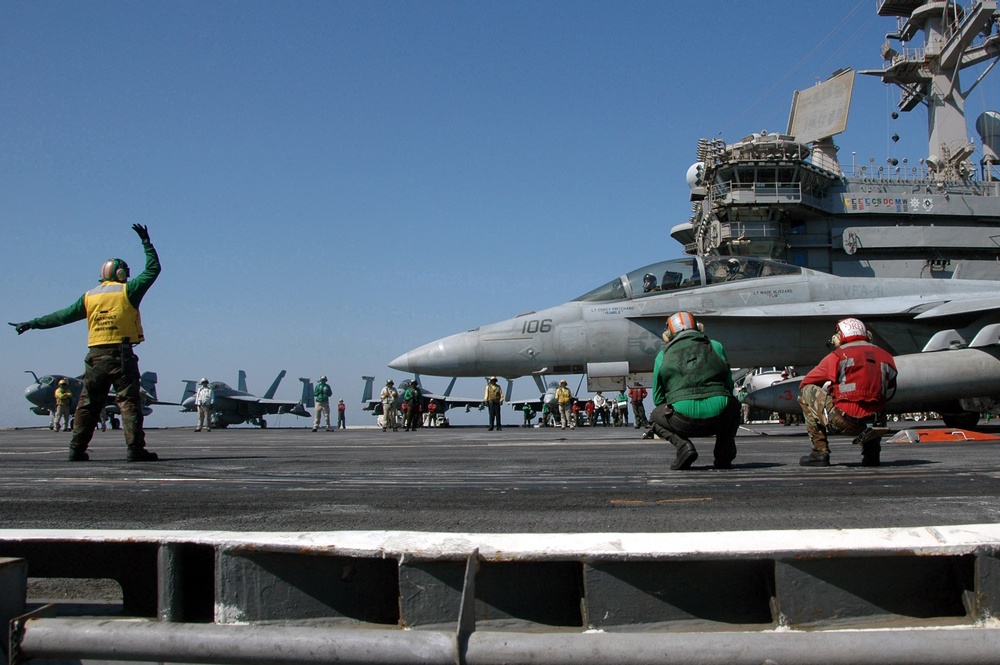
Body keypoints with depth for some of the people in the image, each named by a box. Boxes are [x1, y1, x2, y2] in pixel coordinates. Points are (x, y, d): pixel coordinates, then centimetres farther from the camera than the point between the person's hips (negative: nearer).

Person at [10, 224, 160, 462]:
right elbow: (153, 269, 7)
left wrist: (32, 324, 23)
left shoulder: (89, 296, 12)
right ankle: (135, 449, -12)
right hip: (121, 355, -4)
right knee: (129, 401, -5)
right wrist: (146, 242, 16)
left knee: (87, 405, 9)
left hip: (96, 355, 4)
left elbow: (63, 315, 14)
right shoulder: (128, 291, 1)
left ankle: (77, 449, 10)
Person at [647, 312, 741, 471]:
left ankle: (683, 445, 2)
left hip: (684, 421, -2)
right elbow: (729, 385, 26)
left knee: (656, 417, 31)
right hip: (719, 417, 2)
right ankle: (724, 453, 15)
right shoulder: (715, 346, 21)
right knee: (734, 406, 37)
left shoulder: (663, 355, 18)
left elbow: (658, 399, 21)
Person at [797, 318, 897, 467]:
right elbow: (888, 393, 23)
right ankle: (872, 452, 19)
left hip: (843, 422, -5)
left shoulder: (838, 356, 2)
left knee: (807, 391, 15)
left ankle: (820, 452, 10)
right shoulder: (886, 357, 14)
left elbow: (805, 383, 10)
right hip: (876, 421, 5)